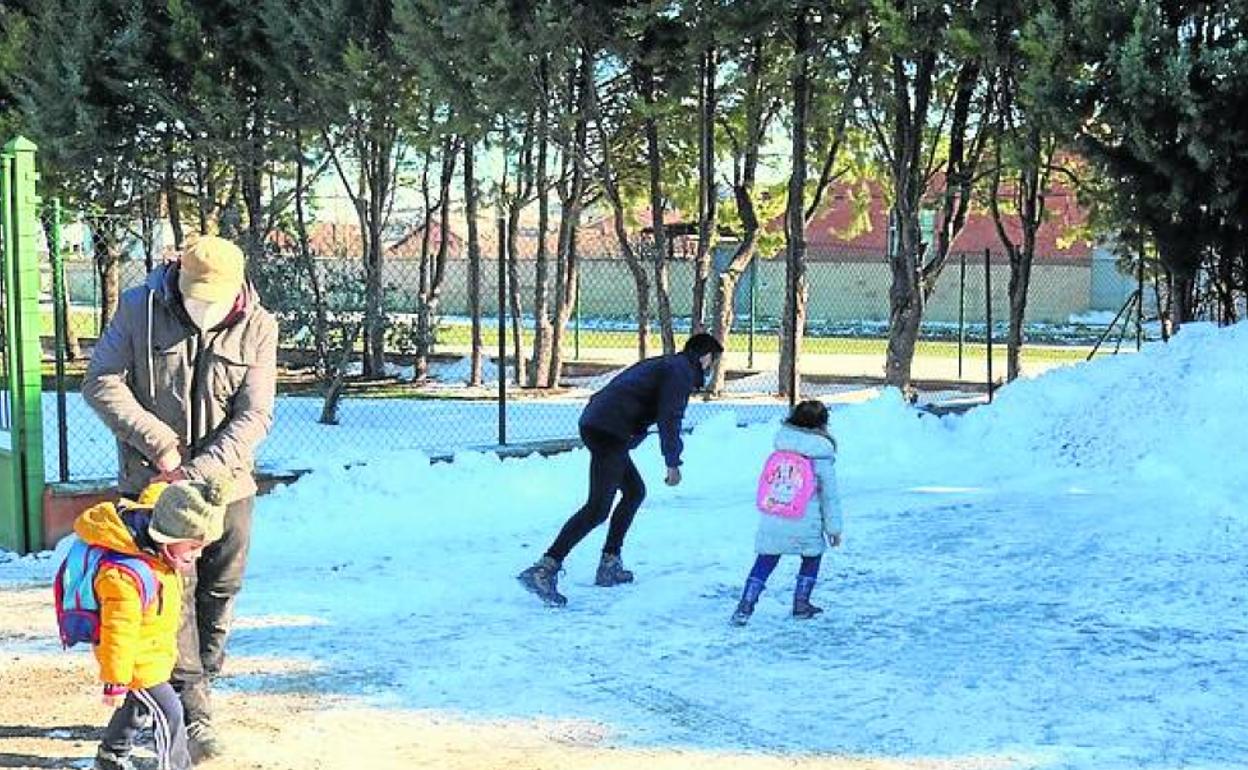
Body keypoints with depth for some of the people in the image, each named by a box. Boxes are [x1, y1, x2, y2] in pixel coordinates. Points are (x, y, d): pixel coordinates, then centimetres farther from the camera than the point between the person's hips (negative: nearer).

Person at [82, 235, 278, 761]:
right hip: (154, 482, -2)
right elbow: (101, 384, -9)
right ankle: (194, 716, -7)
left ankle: (193, 691, 23)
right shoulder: (139, 309, -7)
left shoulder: (258, 328, -6)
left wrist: (202, 470, -22)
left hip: (226, 483, 2)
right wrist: (159, 445, -17)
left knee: (218, 594, 7)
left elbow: (254, 416, -10)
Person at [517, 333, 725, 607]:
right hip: (609, 432, -10)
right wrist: (673, 463, -8)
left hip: (594, 423, 10)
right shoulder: (682, 371, 0)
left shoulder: (662, 364, 29)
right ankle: (544, 570, -23)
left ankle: (609, 564, 21)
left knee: (634, 491, 22)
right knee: (599, 507, -14)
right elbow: (669, 418, -12)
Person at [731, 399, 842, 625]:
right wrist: (834, 527, 6)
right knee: (812, 556, 21)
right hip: (805, 525, -3)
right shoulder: (822, 455, -6)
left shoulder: (780, 446, 4)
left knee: (765, 561, 10)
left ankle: (745, 606, 0)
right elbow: (830, 494, -1)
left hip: (772, 520, 3)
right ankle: (801, 603, 23)